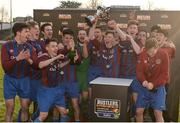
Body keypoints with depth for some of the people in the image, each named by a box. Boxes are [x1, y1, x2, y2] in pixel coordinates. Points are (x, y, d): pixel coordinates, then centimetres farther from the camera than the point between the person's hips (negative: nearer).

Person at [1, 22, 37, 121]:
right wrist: (17, 58, -30)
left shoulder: (29, 47, 0)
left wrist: (29, 59, -25)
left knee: (25, 108, 10)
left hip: (24, 80, 3)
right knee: (10, 109, 3)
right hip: (10, 80, -2)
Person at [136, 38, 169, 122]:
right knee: (139, 111, 1)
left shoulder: (163, 55, -10)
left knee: (158, 112, -10)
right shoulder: (142, 55, -2)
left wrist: (153, 84, -23)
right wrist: (143, 81, -23)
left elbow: (165, 74, -11)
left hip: (158, 87, -3)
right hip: (145, 87, 3)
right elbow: (139, 71, -2)